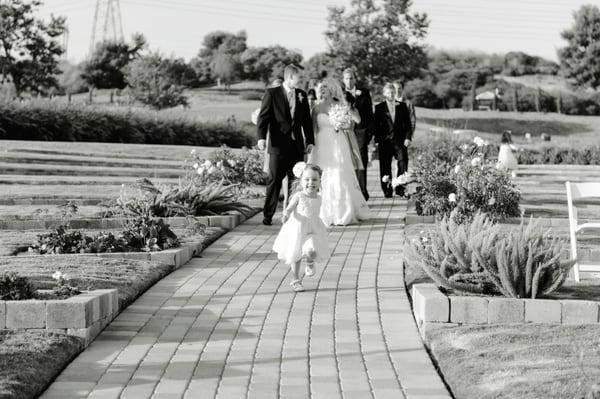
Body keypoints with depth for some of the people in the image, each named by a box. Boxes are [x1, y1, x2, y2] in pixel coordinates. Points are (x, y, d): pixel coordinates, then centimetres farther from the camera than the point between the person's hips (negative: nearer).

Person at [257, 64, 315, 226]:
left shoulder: (301, 95, 12)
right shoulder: (272, 93, -2)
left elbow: (307, 120, 15)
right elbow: (263, 116, -7)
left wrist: (310, 140, 9)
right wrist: (261, 137, -20)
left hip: (297, 145, 4)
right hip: (278, 145, -4)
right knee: (274, 180, -4)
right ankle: (268, 215, 2)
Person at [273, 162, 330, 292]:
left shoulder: (318, 198, 0)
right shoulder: (298, 196, -13)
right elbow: (289, 209, -15)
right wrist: (286, 214, -36)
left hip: (313, 230, 2)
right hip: (297, 230, -2)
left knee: (311, 252, -22)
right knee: (296, 256, 9)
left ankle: (310, 264, 14)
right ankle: (295, 280, 27)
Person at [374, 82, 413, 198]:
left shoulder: (402, 106, 12)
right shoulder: (379, 107, 7)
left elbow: (408, 123, 11)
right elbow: (376, 125, 5)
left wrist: (408, 138, -1)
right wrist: (377, 141, -3)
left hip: (400, 141, 1)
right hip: (385, 141, -1)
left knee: (403, 164, -9)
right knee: (385, 167, -1)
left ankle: (400, 189, -2)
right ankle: (387, 191, 6)